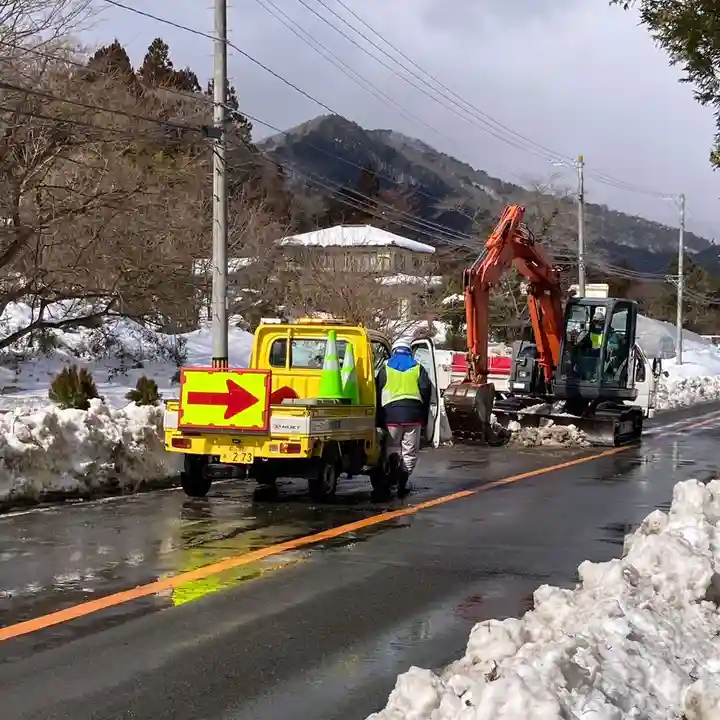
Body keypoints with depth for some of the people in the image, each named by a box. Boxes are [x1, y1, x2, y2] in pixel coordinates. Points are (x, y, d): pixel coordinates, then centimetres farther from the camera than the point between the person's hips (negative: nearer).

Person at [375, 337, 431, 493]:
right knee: (410, 451, 5)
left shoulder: (385, 369, 12)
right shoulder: (418, 368, 13)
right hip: (413, 412, 0)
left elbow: (377, 392, 8)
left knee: (392, 446, 12)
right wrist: (424, 416, 8)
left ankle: (394, 468, -15)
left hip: (391, 411, 0)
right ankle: (402, 483, -1)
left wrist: (380, 418, 13)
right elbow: (425, 391, 5)